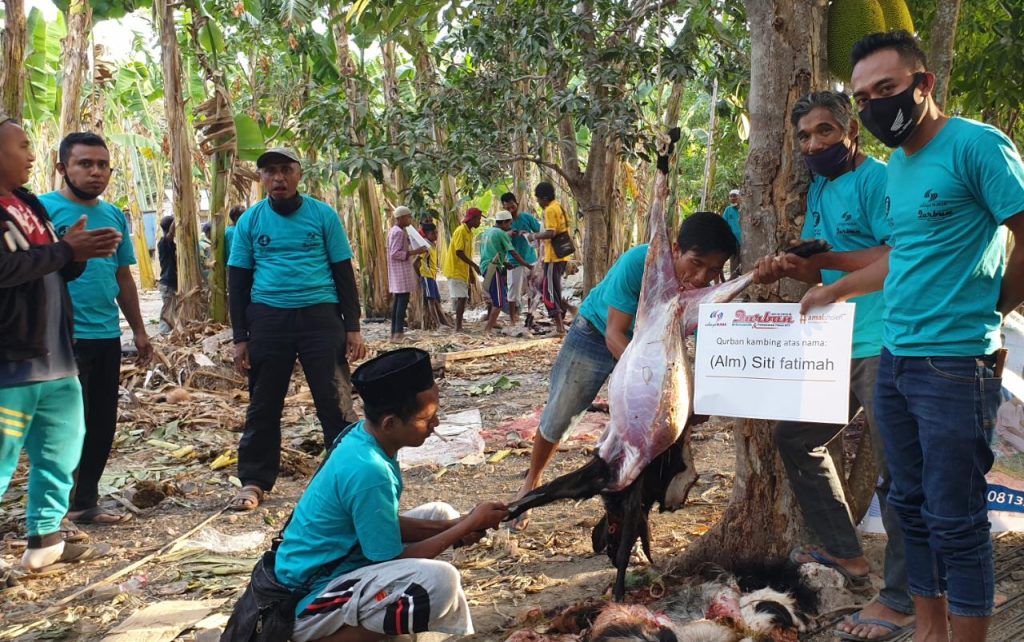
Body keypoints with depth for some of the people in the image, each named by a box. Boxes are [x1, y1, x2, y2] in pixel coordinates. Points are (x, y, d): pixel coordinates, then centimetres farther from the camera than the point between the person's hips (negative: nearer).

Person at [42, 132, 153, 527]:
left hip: (108, 337, 7)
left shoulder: (115, 216, 13)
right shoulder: (44, 208, -6)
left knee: (102, 426, 11)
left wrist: (139, 330, 18)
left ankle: (85, 502, 24)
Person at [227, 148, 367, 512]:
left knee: (334, 401, -1)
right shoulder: (249, 221, 6)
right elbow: (238, 280, 9)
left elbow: (344, 272, 5)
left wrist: (352, 327, 0)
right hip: (268, 318, 2)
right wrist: (240, 338, 4)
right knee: (264, 405, 8)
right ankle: (254, 482, 19)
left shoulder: (323, 215, 3)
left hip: (319, 316, -1)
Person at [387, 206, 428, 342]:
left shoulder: (395, 231, 17)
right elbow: (395, 254, -21)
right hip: (401, 271, -11)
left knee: (398, 301, 10)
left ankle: (395, 333, 11)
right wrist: (415, 252, -21)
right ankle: (398, 333, -15)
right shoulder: (399, 232, -15)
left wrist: (415, 251, 19)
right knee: (403, 300, -12)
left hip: (399, 272, 11)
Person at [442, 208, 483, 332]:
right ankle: (458, 327, -12)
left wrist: (471, 271, 19)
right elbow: (459, 252, -21)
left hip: (462, 271, 9)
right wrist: (474, 266, -20)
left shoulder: (469, 232, 15)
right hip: (455, 270, -9)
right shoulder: (460, 231, -14)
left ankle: (458, 326, 11)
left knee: (462, 298, 8)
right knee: (461, 298, -12)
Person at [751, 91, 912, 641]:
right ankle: (845, 553, 29)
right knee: (793, 436, 18)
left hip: (883, 348, -10)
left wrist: (821, 256, -23)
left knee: (895, 470, -6)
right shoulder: (820, 189, 17)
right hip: (839, 348, 10)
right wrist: (788, 267, -1)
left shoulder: (876, 179, -10)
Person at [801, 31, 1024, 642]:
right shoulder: (897, 166, 14)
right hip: (895, 360, 8)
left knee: (955, 522, -2)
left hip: (955, 364, -8)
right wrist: (832, 292, 30)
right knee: (912, 506, 14)